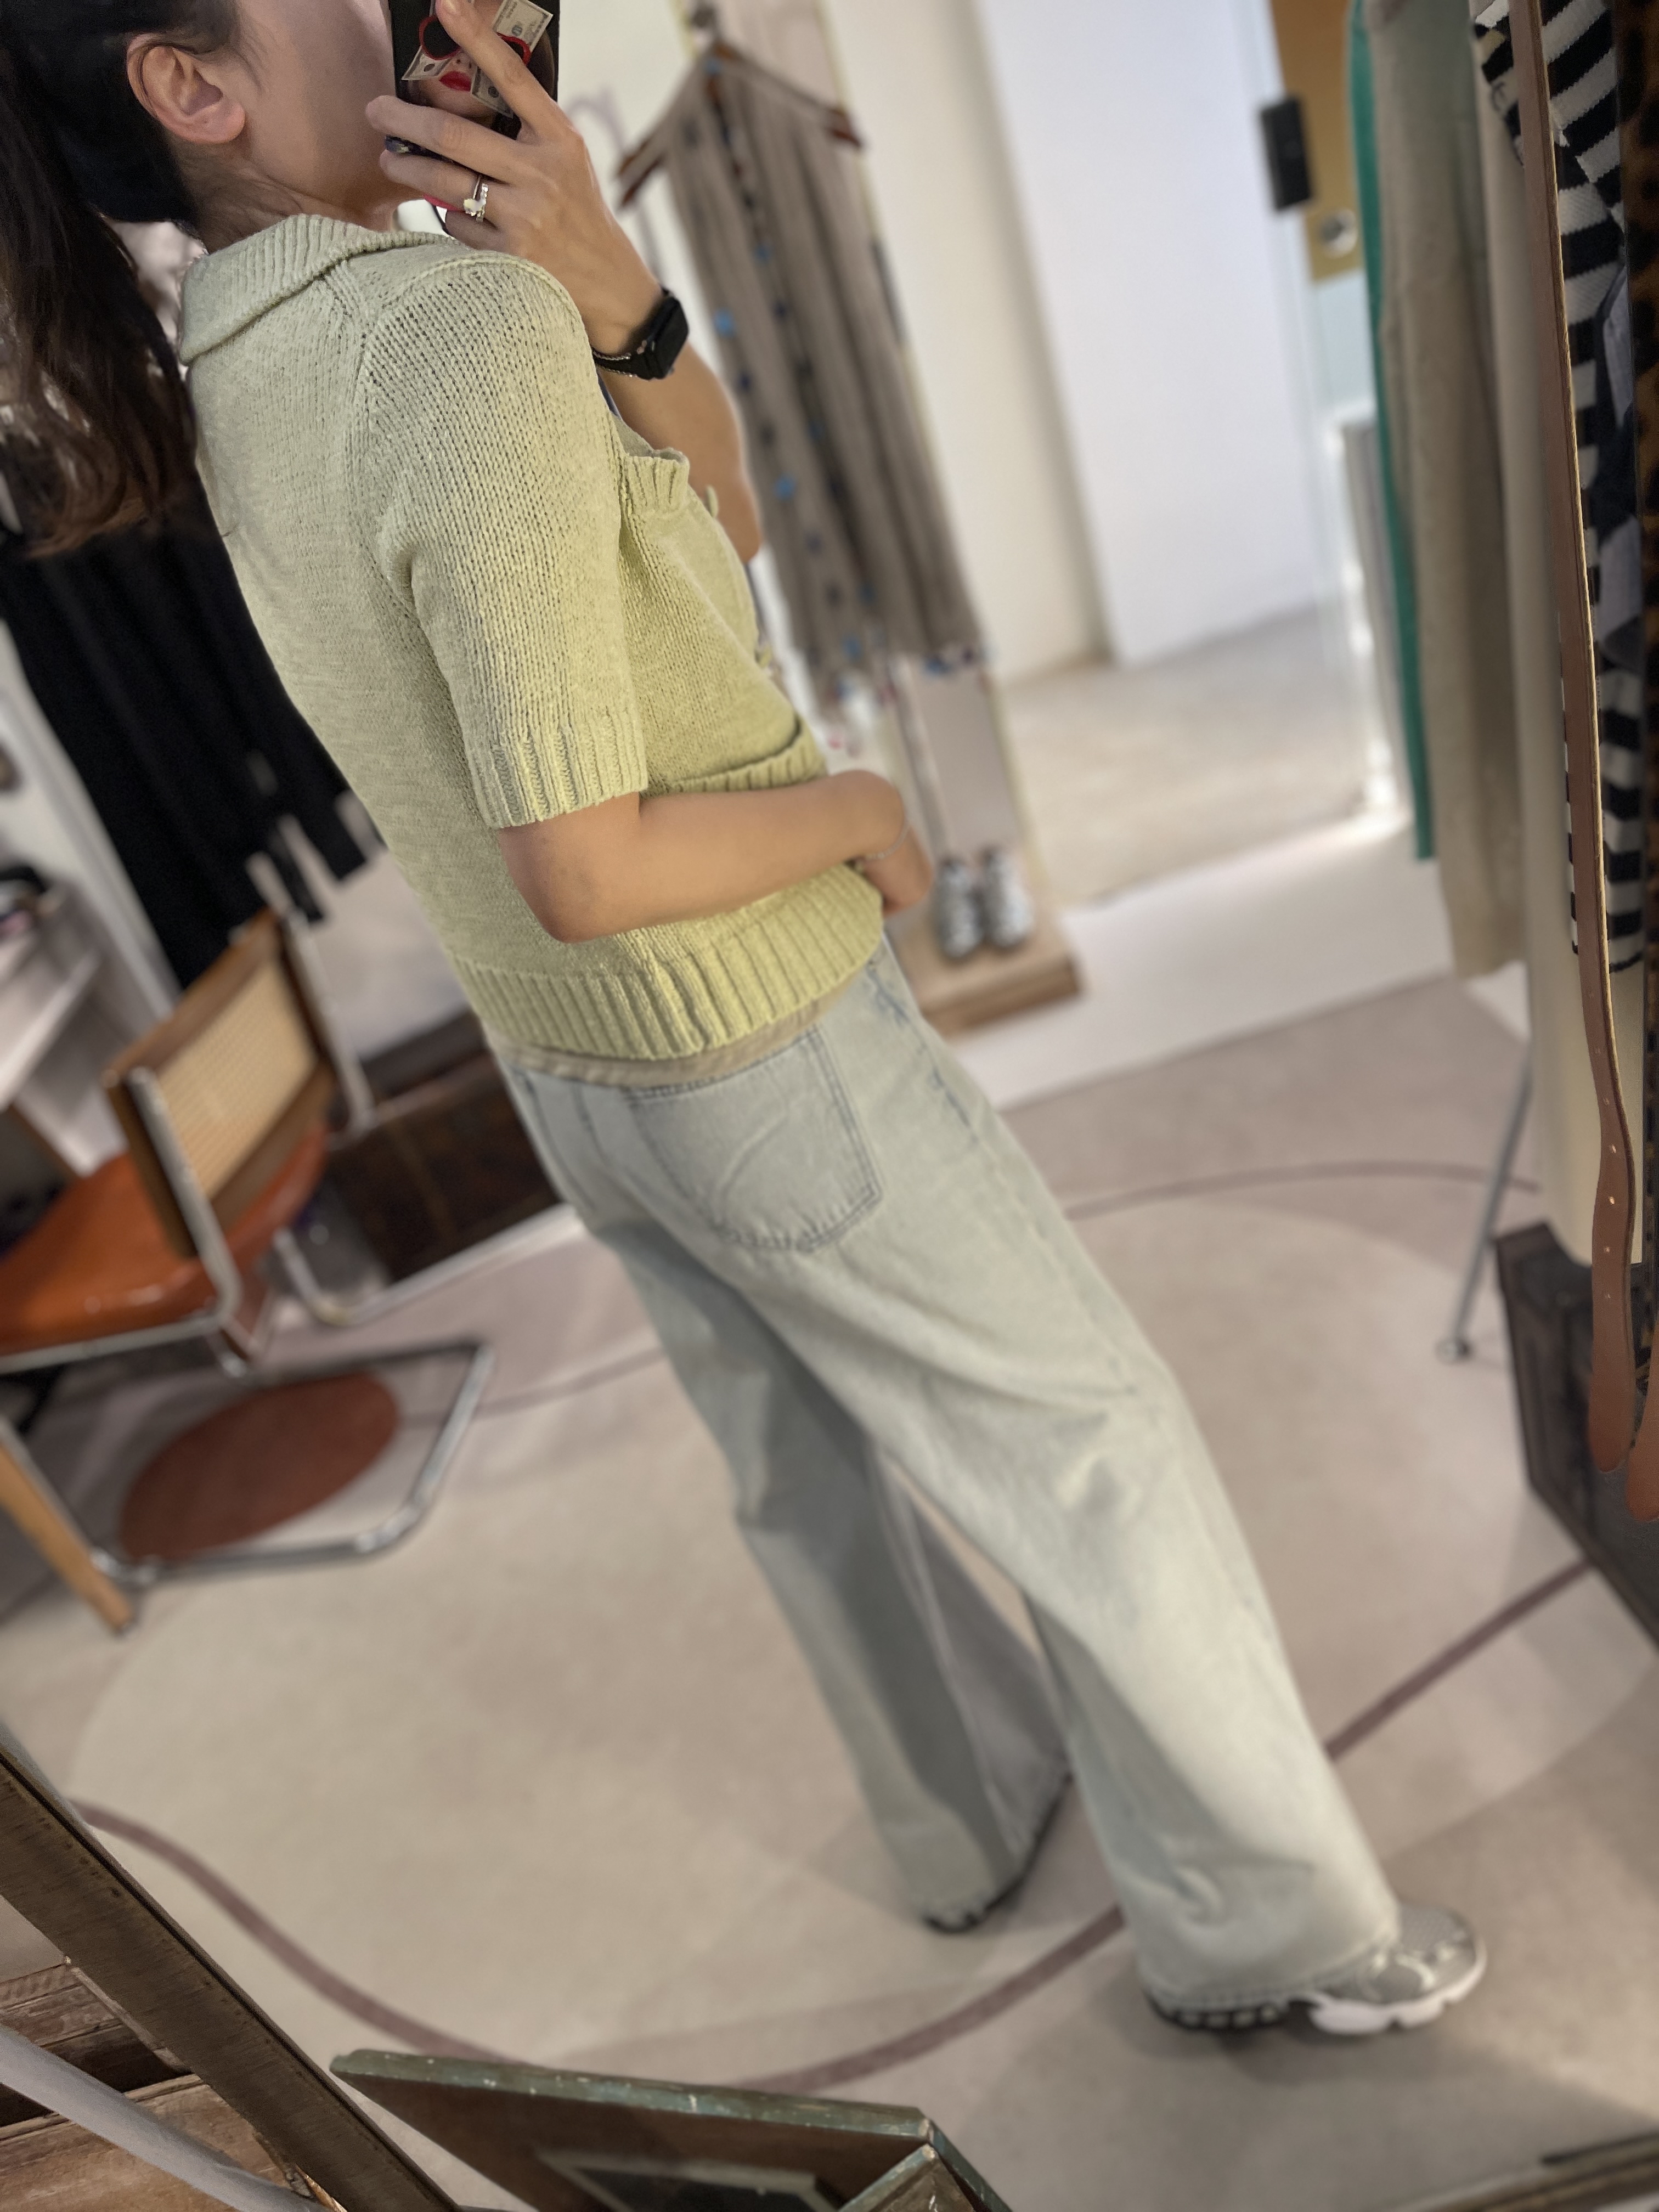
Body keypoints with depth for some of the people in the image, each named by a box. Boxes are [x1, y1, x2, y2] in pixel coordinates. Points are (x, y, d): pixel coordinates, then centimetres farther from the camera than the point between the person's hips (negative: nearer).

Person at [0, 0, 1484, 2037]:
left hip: (569, 1071, 9)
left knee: (806, 1474, 24)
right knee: (1099, 1462, 10)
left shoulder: (238, 379, 4)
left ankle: (973, 1817, 48)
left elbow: (720, 517, 5)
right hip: (775, 1065, -8)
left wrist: (602, 289, -12)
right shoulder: (466, 325, -25)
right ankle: (1272, 1929, 30)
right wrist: (865, 814, -14)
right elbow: (585, 869, -30)